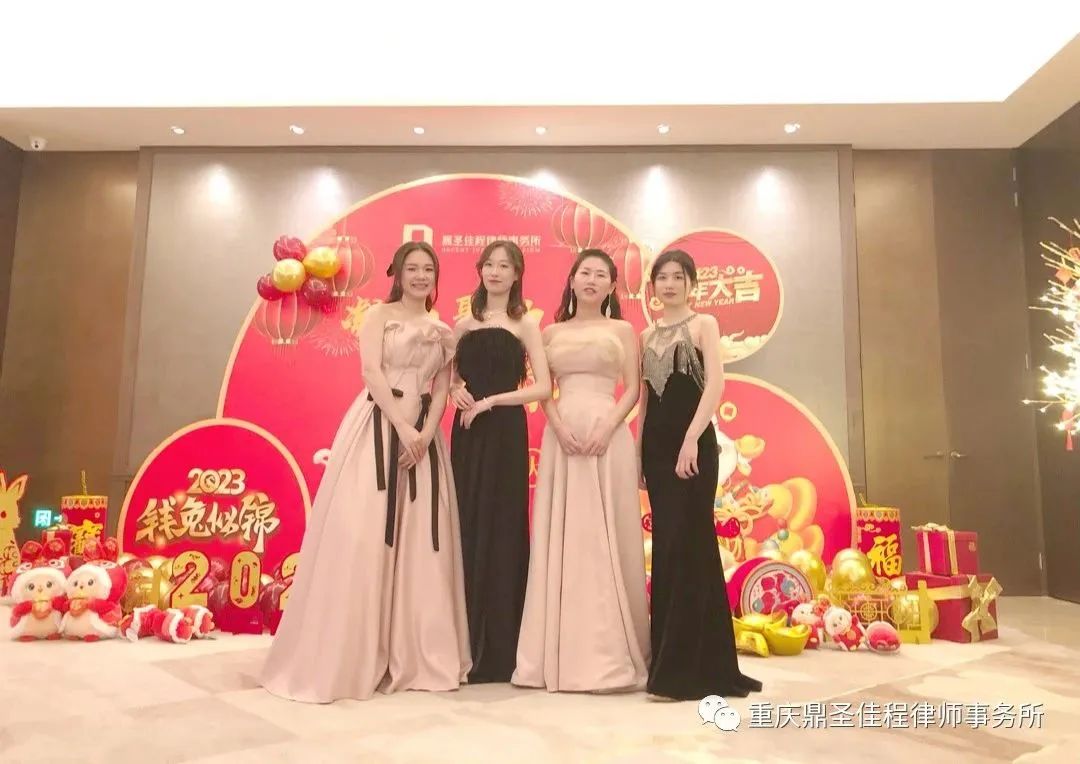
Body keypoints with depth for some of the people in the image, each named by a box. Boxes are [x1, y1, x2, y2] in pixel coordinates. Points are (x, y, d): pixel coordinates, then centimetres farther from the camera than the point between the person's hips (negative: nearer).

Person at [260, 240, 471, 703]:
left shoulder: (444, 331, 16)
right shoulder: (379, 315, 5)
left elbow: (442, 389, 9)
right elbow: (372, 372, -8)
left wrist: (425, 434, -9)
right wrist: (403, 428, -18)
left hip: (422, 435, 4)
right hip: (376, 427, -4)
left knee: (419, 543, 2)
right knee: (360, 534, -8)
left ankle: (414, 655, 11)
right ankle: (349, 655, 2)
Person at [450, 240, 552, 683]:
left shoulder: (525, 325, 1)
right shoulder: (464, 325, 13)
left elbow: (543, 387, -8)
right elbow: (448, 374, 20)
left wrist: (491, 401, -12)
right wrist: (455, 390, -2)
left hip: (506, 434, -4)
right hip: (467, 433, 4)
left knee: (502, 530, -2)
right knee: (467, 529, 5)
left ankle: (500, 649, 8)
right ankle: (469, 644, 17)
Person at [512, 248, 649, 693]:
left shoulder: (621, 330, 11)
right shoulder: (552, 332, 15)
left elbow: (632, 389, 2)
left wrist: (606, 427, -13)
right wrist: (559, 427, -10)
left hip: (608, 433, -2)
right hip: (561, 435, 2)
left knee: (605, 537, -2)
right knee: (561, 538, 1)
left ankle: (609, 653, 7)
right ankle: (564, 653, 8)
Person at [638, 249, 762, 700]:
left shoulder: (703, 324, 3)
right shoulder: (647, 337, 17)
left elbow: (716, 384, -9)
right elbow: (644, 397, 15)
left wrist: (692, 438, -20)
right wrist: (639, 449, 8)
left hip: (693, 443, -5)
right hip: (656, 446, 5)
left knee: (687, 545, -8)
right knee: (667, 547, 6)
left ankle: (689, 669, -1)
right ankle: (673, 662, 16)